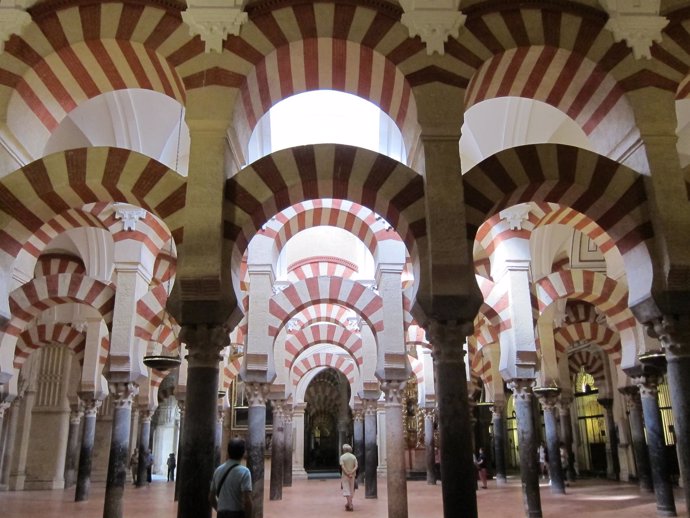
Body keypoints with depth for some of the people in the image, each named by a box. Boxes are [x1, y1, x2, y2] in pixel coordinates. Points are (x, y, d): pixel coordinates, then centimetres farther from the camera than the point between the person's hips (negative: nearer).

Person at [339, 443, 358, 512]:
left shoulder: (342, 457, -7)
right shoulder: (353, 457, 3)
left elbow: (342, 467, -16)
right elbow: (356, 466, -7)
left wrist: (347, 474, -15)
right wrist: (351, 473, -15)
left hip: (345, 475, -4)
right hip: (352, 476, 4)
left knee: (346, 489, -3)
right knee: (351, 489, 16)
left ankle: (350, 505, -13)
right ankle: (349, 503, 27)